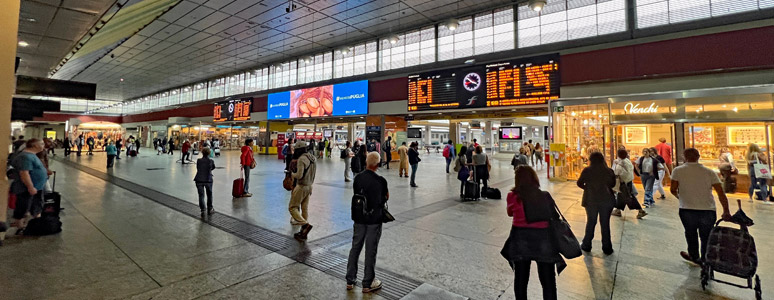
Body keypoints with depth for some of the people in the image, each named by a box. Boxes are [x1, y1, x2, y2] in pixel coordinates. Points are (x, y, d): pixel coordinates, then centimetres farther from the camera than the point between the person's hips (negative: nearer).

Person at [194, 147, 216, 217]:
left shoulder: (198, 160, -4)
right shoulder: (211, 161, -7)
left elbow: (197, 168, 9)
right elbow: (213, 167, 10)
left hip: (199, 180, 1)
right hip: (208, 180, -1)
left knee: (201, 195, 8)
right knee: (209, 195, 16)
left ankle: (202, 210, 1)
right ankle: (209, 209, 25)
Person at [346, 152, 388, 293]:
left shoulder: (358, 178, -5)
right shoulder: (380, 180, -17)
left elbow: (356, 194, 5)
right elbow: (386, 197, -2)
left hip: (359, 218, 4)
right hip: (374, 219, -4)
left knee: (355, 248, 16)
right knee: (370, 251, 7)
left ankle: (350, 280, 27)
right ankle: (368, 284, 20)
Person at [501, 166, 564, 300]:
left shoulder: (512, 196, -10)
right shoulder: (545, 196, -8)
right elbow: (555, 218, -2)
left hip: (520, 240, 0)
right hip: (543, 240, 0)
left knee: (520, 278, 18)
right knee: (548, 281, 15)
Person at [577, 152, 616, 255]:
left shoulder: (587, 171, -11)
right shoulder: (609, 171, -6)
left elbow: (580, 183, -5)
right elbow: (613, 184, 8)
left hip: (591, 200, -1)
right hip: (606, 200, 1)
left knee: (590, 223, 13)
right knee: (605, 224, 11)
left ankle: (586, 245, 20)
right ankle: (607, 248, 20)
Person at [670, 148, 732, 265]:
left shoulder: (678, 171, -4)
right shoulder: (709, 172, 2)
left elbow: (673, 189, -3)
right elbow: (721, 193, -1)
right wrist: (726, 211, 4)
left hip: (687, 210, -2)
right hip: (708, 211, 2)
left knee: (690, 233, 22)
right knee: (706, 237, 19)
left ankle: (694, 256, 37)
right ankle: (705, 260, 32)